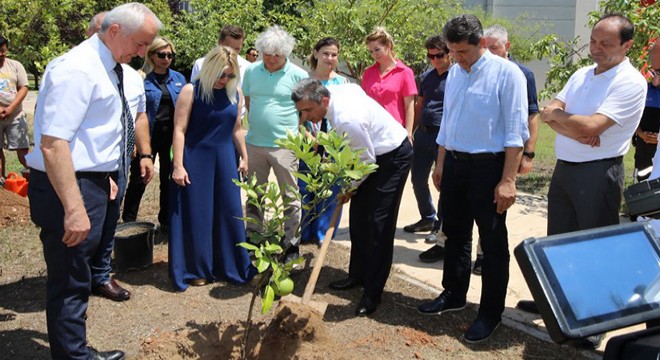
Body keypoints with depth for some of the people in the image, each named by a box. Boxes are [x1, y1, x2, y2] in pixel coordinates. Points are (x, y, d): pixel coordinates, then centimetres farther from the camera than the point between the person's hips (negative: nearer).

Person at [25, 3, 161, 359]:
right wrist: (74, 208, -28)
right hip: (68, 187, -10)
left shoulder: (107, 68, 11)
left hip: (91, 181, 10)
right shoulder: (78, 69, -19)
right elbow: (52, 143, -26)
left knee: (75, 278, 20)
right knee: (69, 283, 1)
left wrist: (104, 177, 22)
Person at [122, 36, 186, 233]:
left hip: (172, 136, 4)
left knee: (169, 180, 12)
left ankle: (166, 221, 24)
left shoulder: (178, 78, 8)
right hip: (148, 135, -4)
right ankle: (128, 221, 14)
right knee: (139, 180, 1)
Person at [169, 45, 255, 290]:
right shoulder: (192, 91, -10)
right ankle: (197, 269, 17)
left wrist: (244, 157, 14)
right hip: (196, 161, -5)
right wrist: (177, 166, -16)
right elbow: (179, 130, -12)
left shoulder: (235, 93, 5)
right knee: (197, 215, 3)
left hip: (225, 161, 5)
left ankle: (229, 266, 22)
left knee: (229, 213, 8)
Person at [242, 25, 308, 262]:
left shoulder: (298, 75, -7)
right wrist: (257, 122, 10)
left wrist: (301, 134, -5)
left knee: (290, 197, 4)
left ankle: (291, 244, 15)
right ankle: (252, 239, 28)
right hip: (254, 143, 4)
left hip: (285, 145, -4)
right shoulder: (252, 71, 5)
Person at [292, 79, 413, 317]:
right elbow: (355, 88, 14)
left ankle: (372, 294, -5)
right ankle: (357, 275, 27)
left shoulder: (346, 120, -35)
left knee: (379, 225, -10)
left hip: (394, 157, -10)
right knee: (358, 216, 13)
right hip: (375, 150, 10)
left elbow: (367, 161, -25)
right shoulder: (337, 90, -9)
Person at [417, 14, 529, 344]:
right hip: (453, 164, 7)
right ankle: (453, 295, 35)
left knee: (493, 242, 5)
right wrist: (440, 165, 17)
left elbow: (515, 132, -15)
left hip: (487, 167, -7)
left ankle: (490, 313, 17)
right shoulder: (454, 72, 8)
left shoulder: (506, 73, -13)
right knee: (455, 234, 18)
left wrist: (507, 181, -19)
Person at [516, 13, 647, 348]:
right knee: (557, 240, 18)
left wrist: (557, 114, -6)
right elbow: (548, 113, 1)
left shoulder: (630, 82, -13)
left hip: (598, 174, -7)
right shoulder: (581, 75, 11)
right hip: (564, 168, 8)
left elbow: (591, 125, -22)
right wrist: (577, 131, -16)